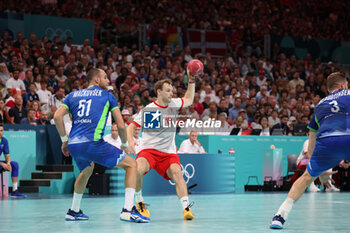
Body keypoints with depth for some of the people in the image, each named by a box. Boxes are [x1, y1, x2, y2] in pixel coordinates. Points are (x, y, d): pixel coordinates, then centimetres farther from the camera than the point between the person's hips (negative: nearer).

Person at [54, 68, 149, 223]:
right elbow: (121, 125, 10)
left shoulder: (73, 95, 23)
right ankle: (128, 210, -7)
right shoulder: (106, 95, 14)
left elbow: (57, 116, 9)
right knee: (132, 164, 7)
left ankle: (74, 211, 36)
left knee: (87, 170, 37)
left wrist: (64, 140, 18)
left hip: (73, 145, 5)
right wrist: (124, 144, 25)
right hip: (92, 143, -5)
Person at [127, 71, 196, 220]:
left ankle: (186, 208, -29)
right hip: (148, 149, -3)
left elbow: (189, 100, 29)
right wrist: (130, 141, -19)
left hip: (168, 152, 3)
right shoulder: (148, 109, -4)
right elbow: (131, 127, 0)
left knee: (177, 172, -26)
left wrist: (191, 81, 19)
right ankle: (139, 201, -8)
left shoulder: (174, 104, 9)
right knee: (137, 169, -32)